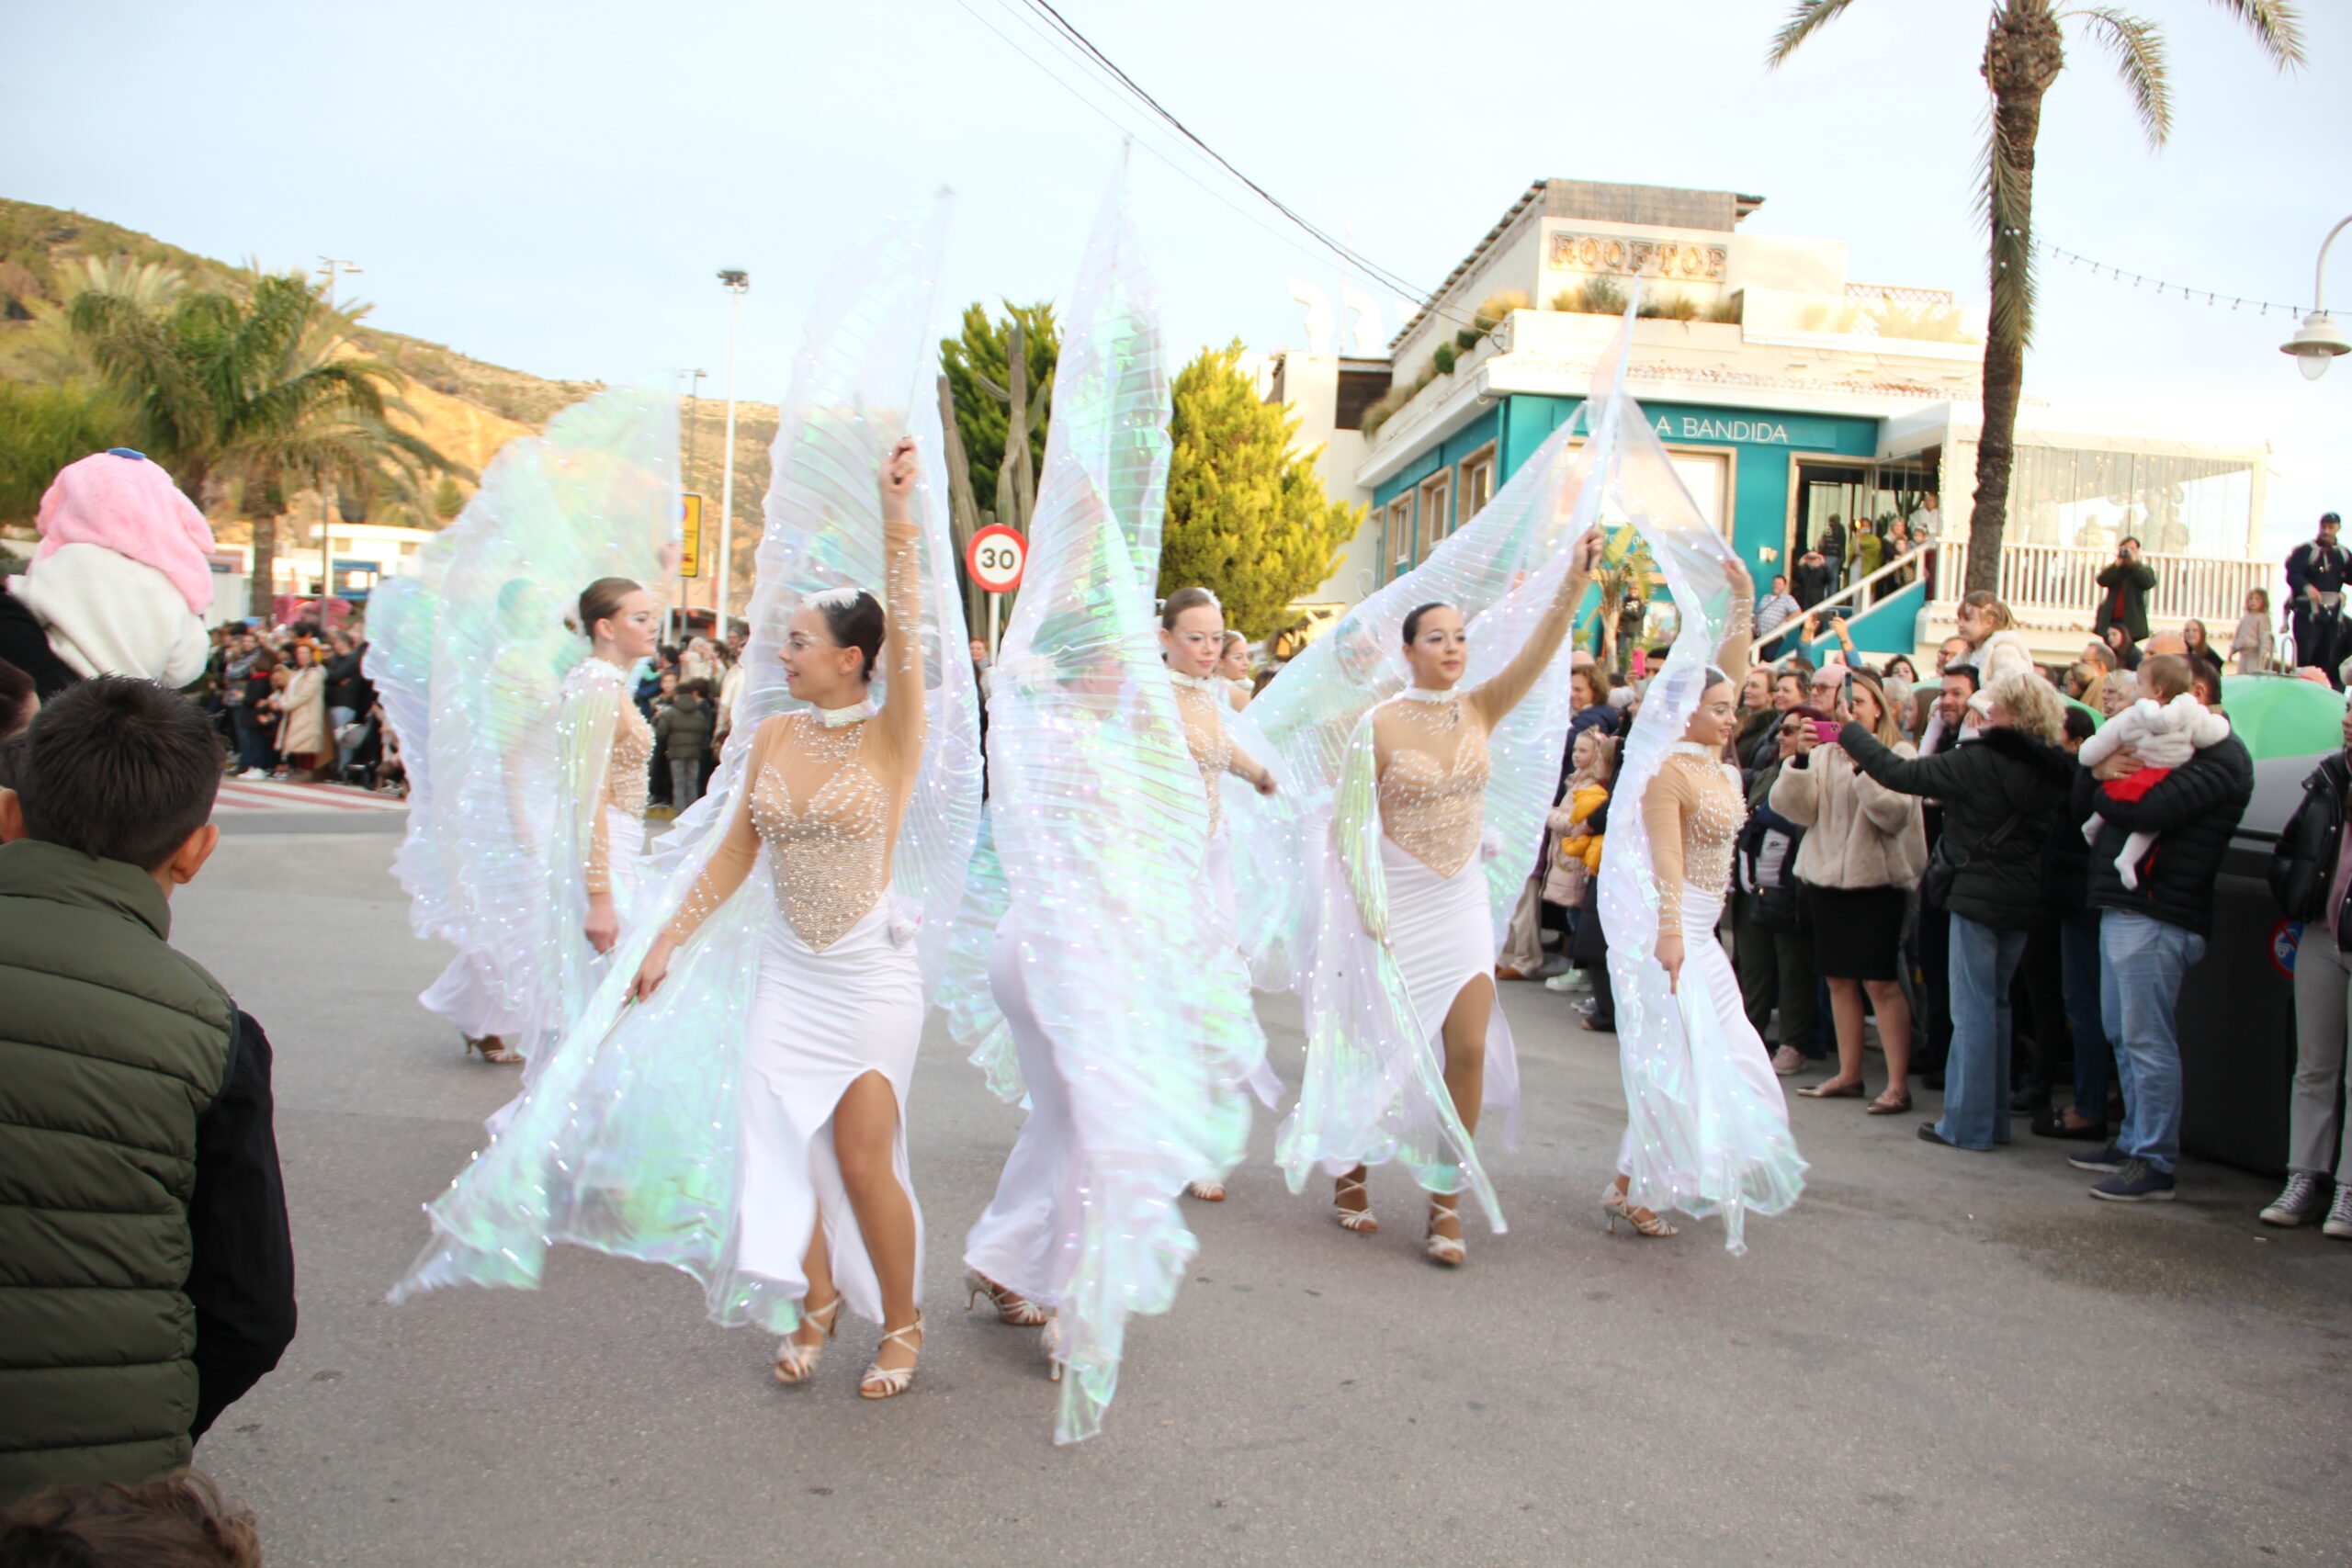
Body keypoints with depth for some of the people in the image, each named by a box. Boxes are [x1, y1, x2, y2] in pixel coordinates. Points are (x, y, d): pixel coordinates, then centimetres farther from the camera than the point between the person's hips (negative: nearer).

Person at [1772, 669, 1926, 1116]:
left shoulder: (1899, 753, -3)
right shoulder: (1824, 753, 9)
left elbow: (1895, 814, -17)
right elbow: (1795, 809, -2)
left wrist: (1862, 765, -24)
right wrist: (1800, 759, -15)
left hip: (1876, 879, -5)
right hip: (1826, 876, 5)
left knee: (1880, 982, -7)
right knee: (1839, 978, 9)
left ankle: (1898, 1084, -2)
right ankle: (1848, 1075, 19)